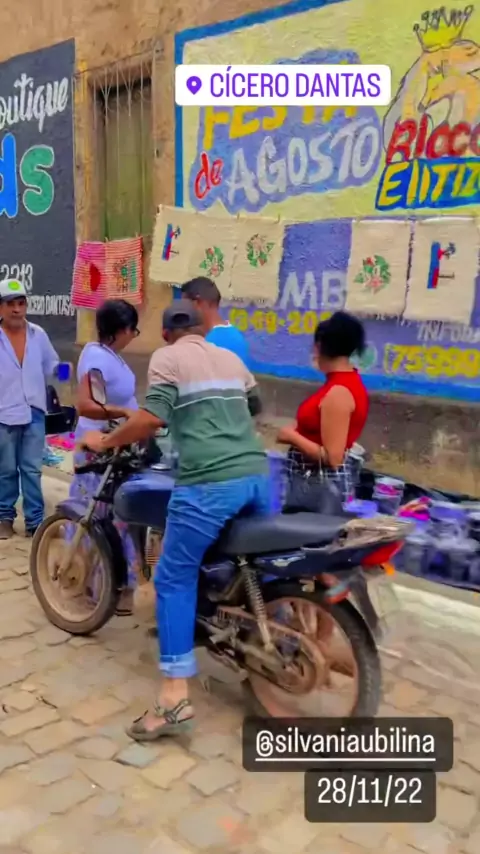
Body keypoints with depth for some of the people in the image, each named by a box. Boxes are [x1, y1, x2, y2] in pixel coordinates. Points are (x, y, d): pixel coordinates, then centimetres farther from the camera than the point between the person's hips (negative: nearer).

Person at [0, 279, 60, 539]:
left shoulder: (38, 335, 3)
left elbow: (50, 367, 15)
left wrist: (62, 371, -3)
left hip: (34, 413, 2)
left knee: (32, 469, 6)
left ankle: (35, 521, 14)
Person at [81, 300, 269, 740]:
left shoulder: (166, 358, 3)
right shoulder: (231, 358, 22)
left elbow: (151, 419, -12)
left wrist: (104, 442, 3)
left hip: (210, 483, -6)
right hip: (258, 475, 7)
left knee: (174, 580, 4)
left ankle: (175, 698, 1)